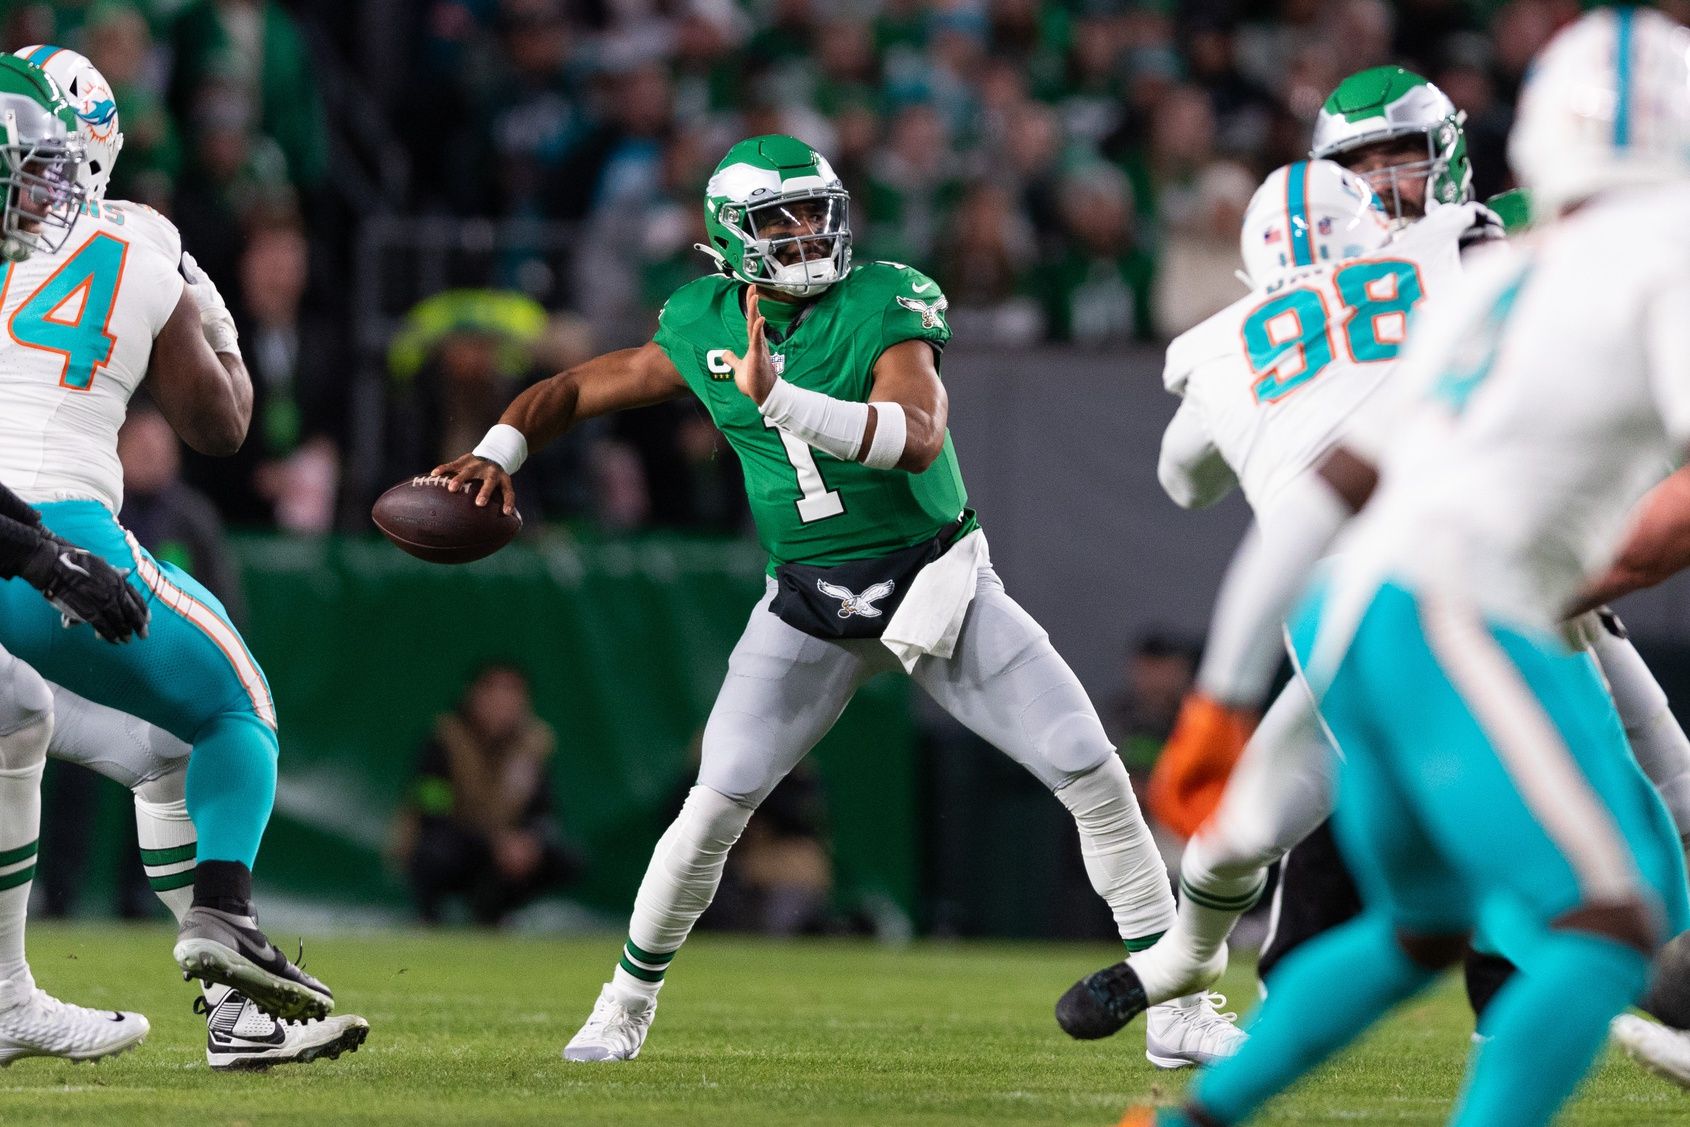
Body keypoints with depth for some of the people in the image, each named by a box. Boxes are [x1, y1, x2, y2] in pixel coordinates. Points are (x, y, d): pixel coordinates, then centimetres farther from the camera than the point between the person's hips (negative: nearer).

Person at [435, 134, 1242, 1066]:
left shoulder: (887, 305, -15)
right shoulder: (703, 327, -3)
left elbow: (918, 438, -33)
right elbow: (574, 391, 10)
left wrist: (779, 398, -42)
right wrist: (499, 452, -9)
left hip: (936, 582, -2)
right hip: (808, 606, 2)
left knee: (1095, 777, -9)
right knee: (714, 809, -8)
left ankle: (1175, 1008, 2)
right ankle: (627, 1004, 15)